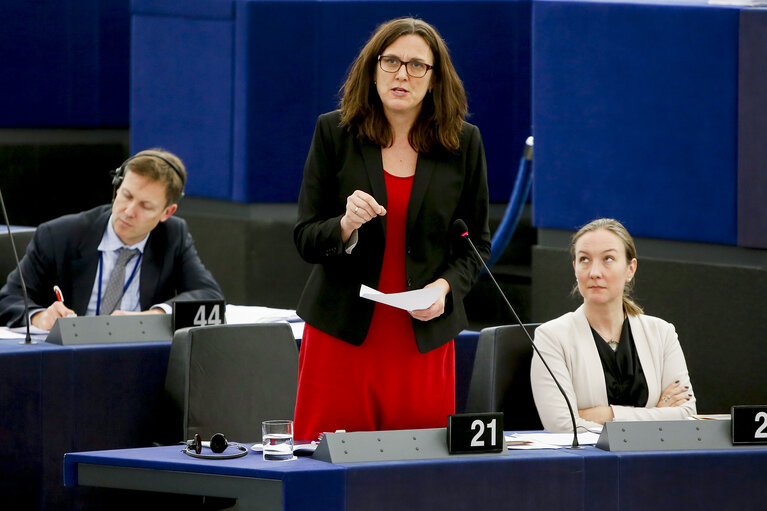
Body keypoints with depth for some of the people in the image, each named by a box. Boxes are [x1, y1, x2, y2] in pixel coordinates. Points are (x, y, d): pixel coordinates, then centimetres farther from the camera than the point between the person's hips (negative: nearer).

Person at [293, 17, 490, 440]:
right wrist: (345, 226, -20)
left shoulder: (463, 143, 5)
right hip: (343, 334, -1)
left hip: (425, 338, 1)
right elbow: (305, 239, 2)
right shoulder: (334, 132, 3)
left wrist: (446, 286, -8)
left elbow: (476, 243, 11)